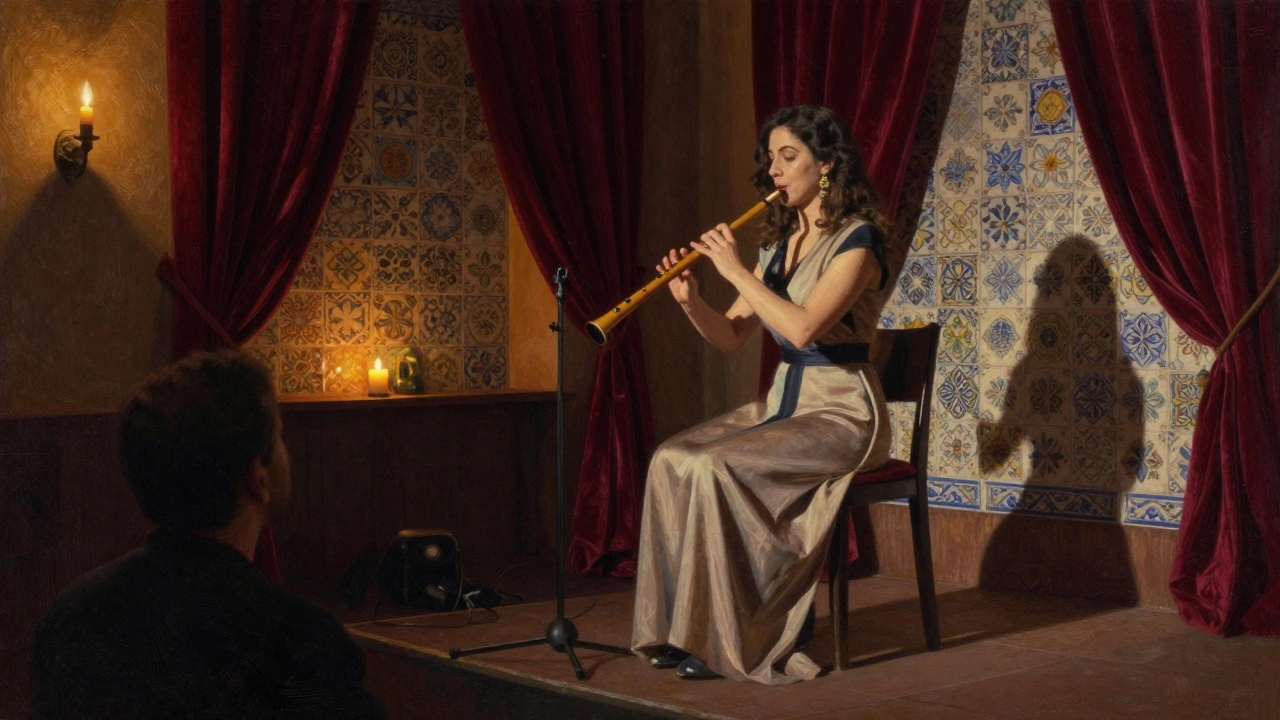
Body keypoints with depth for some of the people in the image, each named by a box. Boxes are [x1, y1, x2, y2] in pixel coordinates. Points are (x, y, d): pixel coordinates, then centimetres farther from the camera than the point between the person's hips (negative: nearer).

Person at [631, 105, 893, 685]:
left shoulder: (857, 240, -11)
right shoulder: (779, 242, 13)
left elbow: (803, 328, -26)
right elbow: (731, 336, 11)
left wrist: (736, 271, -19)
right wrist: (691, 301, -8)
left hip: (842, 410, -8)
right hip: (783, 401, 8)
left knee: (716, 467, -27)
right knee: (672, 458, -14)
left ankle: (730, 637, -17)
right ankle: (684, 626, -11)